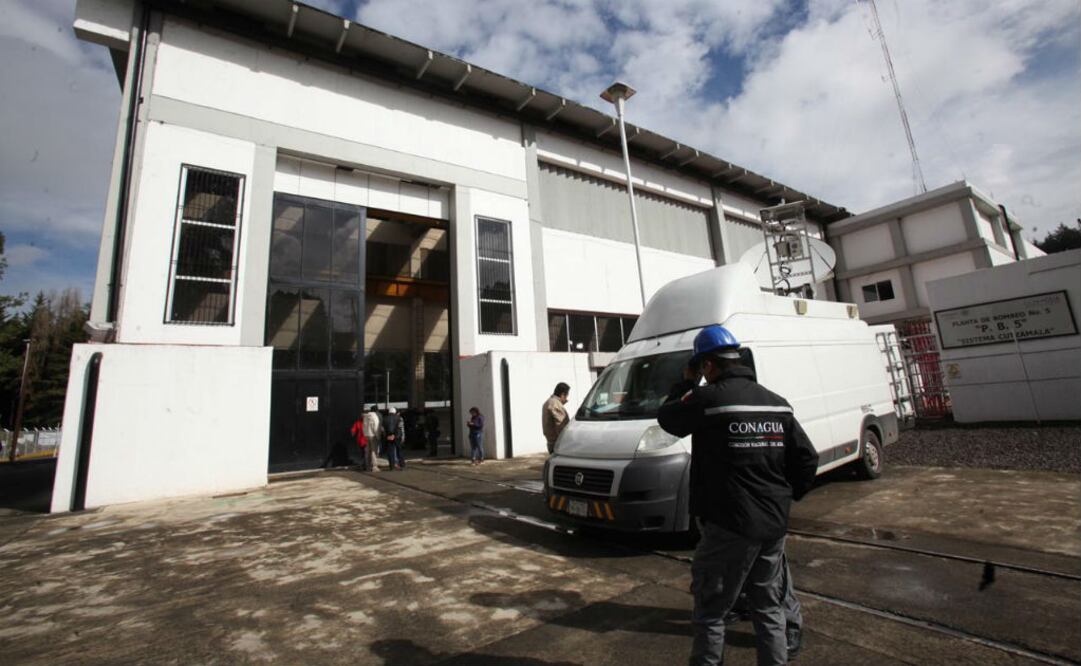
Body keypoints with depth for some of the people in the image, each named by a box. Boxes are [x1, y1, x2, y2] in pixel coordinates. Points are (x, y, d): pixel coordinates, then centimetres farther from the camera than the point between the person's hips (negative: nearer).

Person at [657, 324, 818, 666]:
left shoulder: (708, 398, -16)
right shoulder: (777, 402, 6)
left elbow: (666, 418, 0)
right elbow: (807, 458, 7)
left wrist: (686, 384, 11)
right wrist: (786, 495, 19)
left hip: (729, 526, -7)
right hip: (774, 524, 7)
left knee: (710, 610, 8)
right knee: (768, 606, 23)